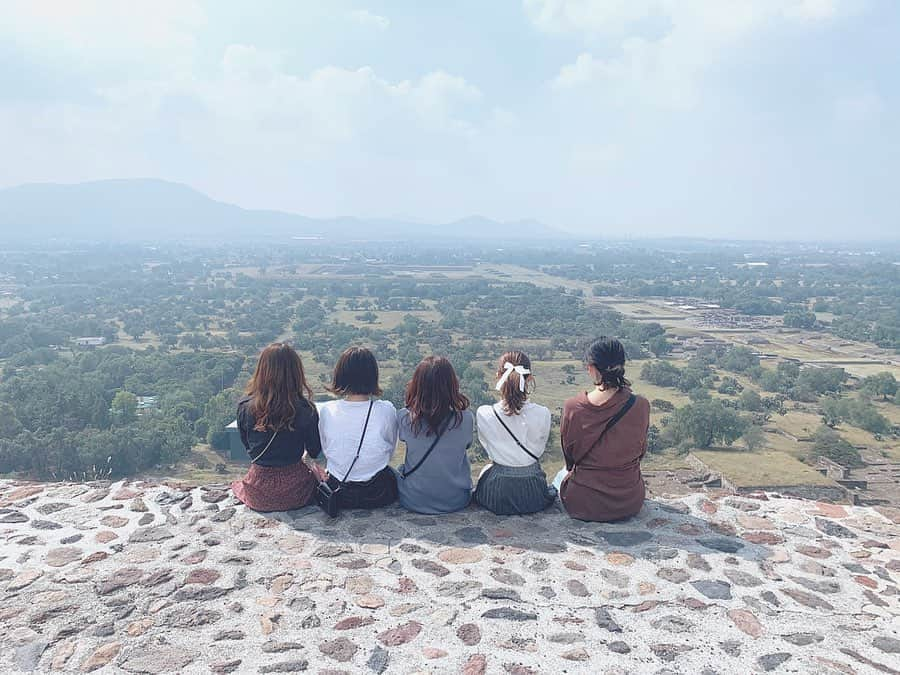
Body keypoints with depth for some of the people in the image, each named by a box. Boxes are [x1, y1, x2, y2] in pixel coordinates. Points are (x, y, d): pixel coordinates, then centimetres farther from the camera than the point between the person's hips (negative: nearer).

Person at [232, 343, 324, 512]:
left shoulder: (244, 407, -16)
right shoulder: (305, 410, -20)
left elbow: (247, 445, 2)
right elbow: (314, 452, -5)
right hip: (295, 493, -3)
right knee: (313, 469, 32)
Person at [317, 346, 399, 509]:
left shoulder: (326, 410, -13)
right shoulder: (386, 410, -16)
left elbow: (325, 451, 2)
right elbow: (391, 451, 0)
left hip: (338, 495, 1)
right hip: (378, 495, -1)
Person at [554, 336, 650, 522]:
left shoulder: (572, 408, -19)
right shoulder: (640, 406, -16)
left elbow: (569, 458, -2)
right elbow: (640, 452, 2)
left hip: (582, 505, -1)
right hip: (630, 504, 2)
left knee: (561, 475, 33)